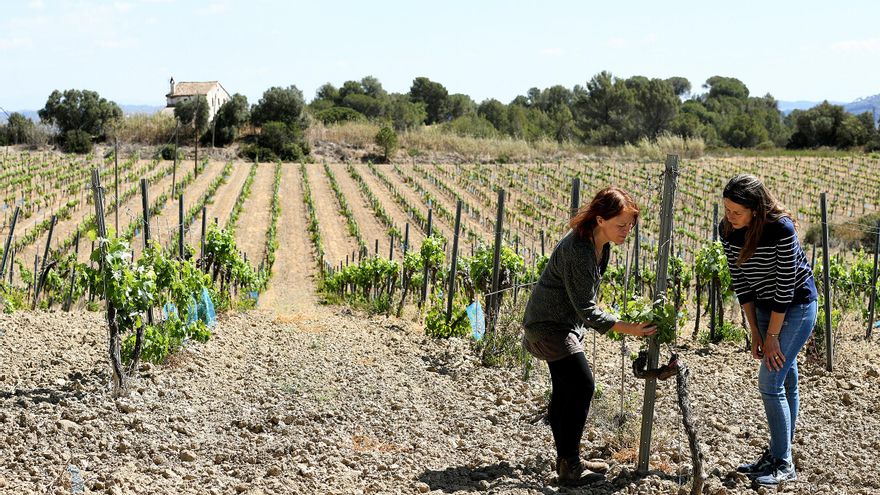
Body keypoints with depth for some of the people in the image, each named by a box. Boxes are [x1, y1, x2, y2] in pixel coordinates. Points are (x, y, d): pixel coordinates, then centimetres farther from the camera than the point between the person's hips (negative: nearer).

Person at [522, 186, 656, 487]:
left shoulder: (602, 244, 0)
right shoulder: (577, 250, -30)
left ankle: (565, 459, 24)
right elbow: (587, 310, -29)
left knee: (564, 390, 14)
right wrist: (629, 329, -32)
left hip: (566, 323, 10)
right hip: (549, 324, -10)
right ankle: (569, 467, -11)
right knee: (582, 386, -14)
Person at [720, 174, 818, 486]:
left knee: (770, 382, -10)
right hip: (765, 305, 6)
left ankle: (783, 465, -1)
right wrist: (755, 332, 0)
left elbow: (785, 284, -24)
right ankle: (778, 456, 22)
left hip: (797, 305, -6)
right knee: (785, 381, 14)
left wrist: (772, 336, -18)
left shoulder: (782, 229, -29)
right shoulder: (727, 229, -10)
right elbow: (740, 280, -1)